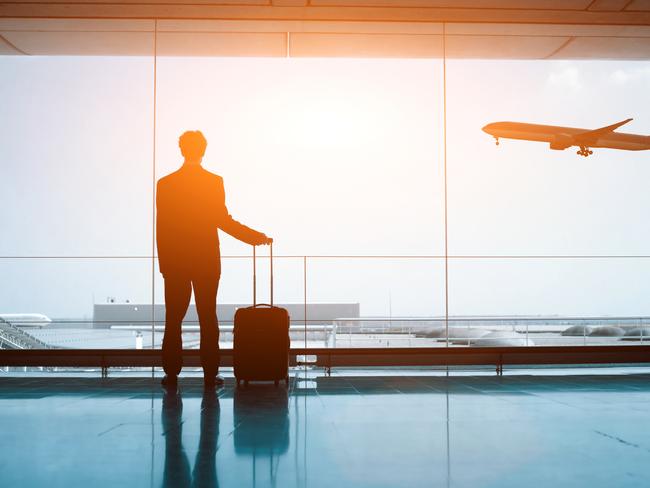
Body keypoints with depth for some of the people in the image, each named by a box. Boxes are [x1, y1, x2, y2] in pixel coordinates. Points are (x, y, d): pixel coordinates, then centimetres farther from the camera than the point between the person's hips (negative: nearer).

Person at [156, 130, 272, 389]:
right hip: (207, 260, -1)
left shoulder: (165, 183, 0)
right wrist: (257, 237, 0)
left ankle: (172, 374, 8)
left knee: (173, 319, 7)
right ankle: (210, 374, 7)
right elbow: (223, 220, -9)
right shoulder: (215, 181, -5)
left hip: (174, 260, 1)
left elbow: (161, 227, 1)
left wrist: (163, 262, 8)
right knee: (208, 317, 5)